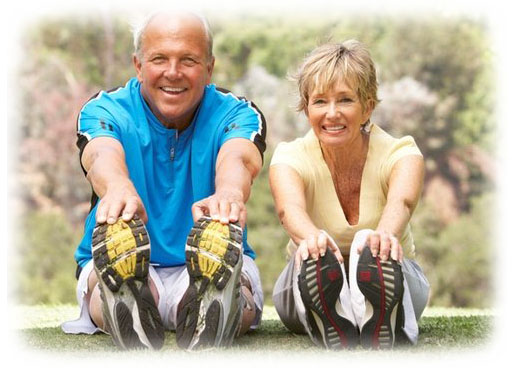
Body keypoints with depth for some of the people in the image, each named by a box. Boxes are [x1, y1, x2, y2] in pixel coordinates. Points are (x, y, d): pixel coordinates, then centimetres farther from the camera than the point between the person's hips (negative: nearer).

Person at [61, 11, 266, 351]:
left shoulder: (237, 114, 1)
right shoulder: (105, 111, 0)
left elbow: (238, 158, -24)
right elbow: (103, 155, -25)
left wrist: (229, 193, -53)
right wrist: (119, 188, -54)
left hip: (210, 268, 1)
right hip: (118, 261, 0)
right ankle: (130, 311, -66)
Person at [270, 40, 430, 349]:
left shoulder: (400, 154, -16)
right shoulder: (290, 158, -15)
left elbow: (401, 202, -41)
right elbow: (290, 207, -40)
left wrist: (385, 234, -68)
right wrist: (311, 237, -67)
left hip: (388, 284, 0)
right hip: (313, 289, 1)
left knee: (372, 251, -38)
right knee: (315, 256, -38)